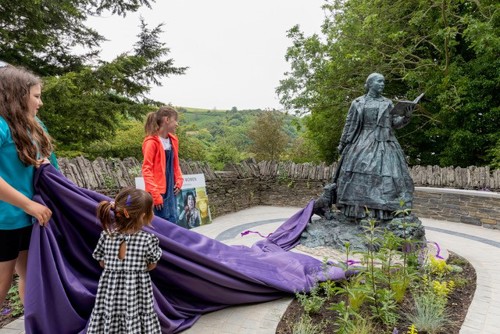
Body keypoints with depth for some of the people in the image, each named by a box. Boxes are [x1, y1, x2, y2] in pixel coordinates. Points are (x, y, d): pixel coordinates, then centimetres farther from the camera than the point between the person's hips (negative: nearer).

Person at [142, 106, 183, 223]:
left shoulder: (173, 140, 9)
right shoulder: (152, 142, -14)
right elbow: (146, 169, -15)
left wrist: (179, 180, 5)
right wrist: (155, 194, -18)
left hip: (170, 190, 7)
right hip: (158, 192, -7)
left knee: (172, 221, 12)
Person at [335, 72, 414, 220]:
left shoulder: (387, 103, 15)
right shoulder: (358, 102, 9)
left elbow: (395, 122, 10)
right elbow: (350, 125, 8)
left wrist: (406, 117, -10)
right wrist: (343, 144, 6)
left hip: (384, 144, 2)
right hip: (363, 143, -2)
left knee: (385, 174, -7)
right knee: (360, 174, -9)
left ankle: (384, 212, -4)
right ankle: (359, 211, -4)